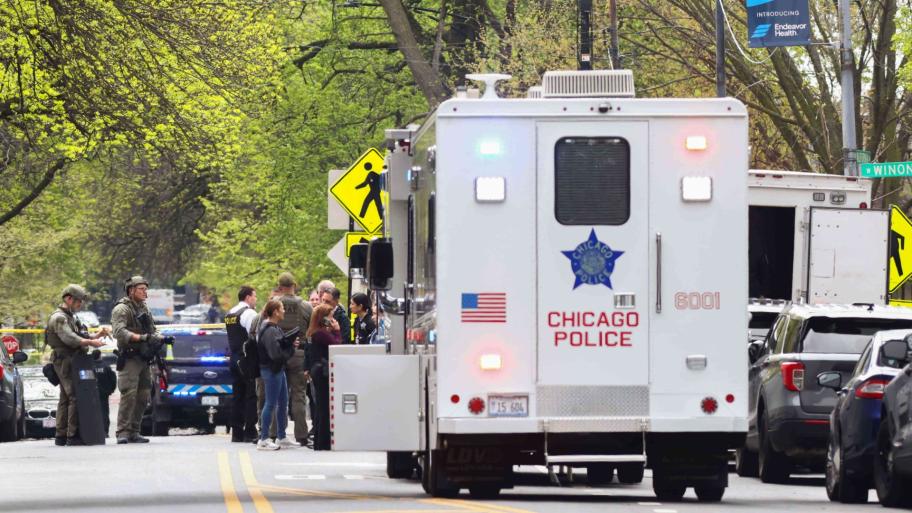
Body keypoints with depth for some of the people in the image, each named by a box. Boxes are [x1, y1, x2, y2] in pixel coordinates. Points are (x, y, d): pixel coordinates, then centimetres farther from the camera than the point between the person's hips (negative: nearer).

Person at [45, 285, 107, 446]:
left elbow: (79, 337, 25)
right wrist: (91, 342, -30)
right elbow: (69, 339, -23)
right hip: (65, 361, -11)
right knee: (76, 397, -15)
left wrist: (97, 335, 9)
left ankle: (61, 436, 13)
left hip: (71, 363, 11)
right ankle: (73, 435, -18)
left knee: (66, 399, 11)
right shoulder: (59, 318, -10)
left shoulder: (70, 317, 23)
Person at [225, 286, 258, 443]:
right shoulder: (249, 313, -13)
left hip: (234, 358, 8)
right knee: (252, 396, -5)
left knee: (237, 395, 9)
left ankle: (236, 432, 10)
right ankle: (250, 432, -8)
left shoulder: (229, 315, 15)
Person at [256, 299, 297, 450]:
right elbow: (275, 354, -25)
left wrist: (290, 345, -3)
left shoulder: (275, 328, 12)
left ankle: (281, 437, 25)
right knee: (271, 404, -4)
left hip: (278, 370, 10)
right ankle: (263, 439, 1)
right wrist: (291, 349, -11)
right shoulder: (270, 331, -20)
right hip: (271, 370, -10)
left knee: (283, 403, 16)